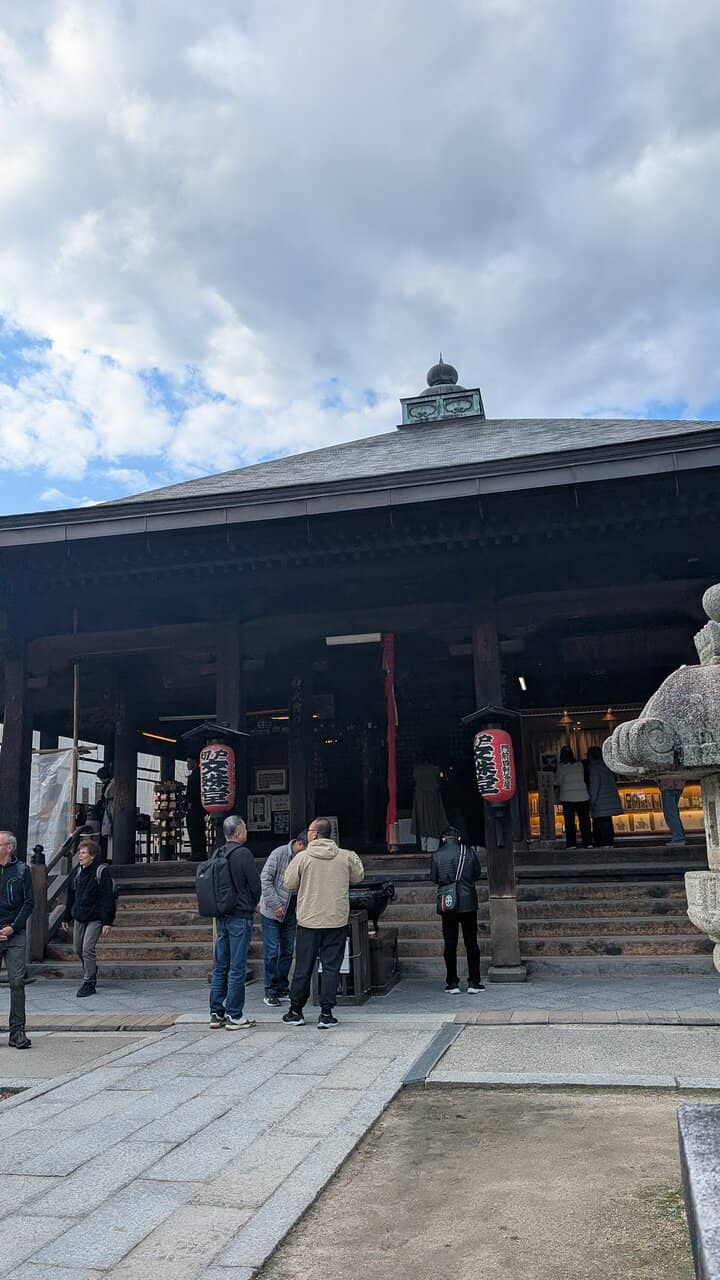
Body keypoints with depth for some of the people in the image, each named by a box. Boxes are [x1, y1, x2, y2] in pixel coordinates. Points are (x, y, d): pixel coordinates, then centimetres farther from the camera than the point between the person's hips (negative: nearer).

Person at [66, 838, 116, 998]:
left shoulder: (102, 871, -11)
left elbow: (108, 898, -13)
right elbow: (71, 896, 17)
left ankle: (89, 983, -1)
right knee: (78, 949, 11)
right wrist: (68, 917, 15)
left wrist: (107, 922, -16)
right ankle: (90, 972, 34)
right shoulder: (78, 872, 9)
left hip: (95, 918, -7)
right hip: (79, 917, 7)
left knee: (88, 949, -12)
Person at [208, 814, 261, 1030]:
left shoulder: (216, 854, 7)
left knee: (220, 966, 12)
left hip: (221, 916, 7)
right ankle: (234, 1016, 2)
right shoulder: (243, 853, -13)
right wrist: (252, 905, 9)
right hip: (240, 916, -7)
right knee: (237, 968, -2)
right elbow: (255, 885, -9)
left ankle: (216, 1013, 17)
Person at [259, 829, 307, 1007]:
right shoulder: (279, 854, -15)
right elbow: (265, 879, -15)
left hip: (291, 913, 5)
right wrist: (276, 905, -18)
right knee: (272, 951, -3)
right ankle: (270, 992, 7)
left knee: (287, 951, 9)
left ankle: (282, 988, 21)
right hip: (271, 912, -5)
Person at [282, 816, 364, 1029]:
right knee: (331, 967, 6)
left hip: (308, 921, -1)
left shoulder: (302, 857, -8)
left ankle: (295, 1012, 21)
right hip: (337, 921, 1)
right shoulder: (346, 856, -2)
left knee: (303, 968, 10)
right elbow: (358, 877, 12)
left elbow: (289, 884, -3)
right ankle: (326, 1014, 6)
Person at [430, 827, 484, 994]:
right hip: (468, 903, 0)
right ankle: (473, 983, 8)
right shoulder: (468, 852, -4)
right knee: (471, 943, 8)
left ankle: (452, 984, 9)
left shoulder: (437, 855, -6)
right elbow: (477, 874, 6)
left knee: (450, 944, 7)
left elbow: (433, 878, 1)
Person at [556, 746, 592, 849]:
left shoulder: (561, 766, -5)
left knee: (570, 821, 0)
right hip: (583, 796, 3)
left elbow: (558, 782, -1)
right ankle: (588, 842, 6)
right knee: (584, 820, 7)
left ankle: (571, 843, -2)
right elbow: (583, 778, 12)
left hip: (568, 797, -3)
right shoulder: (579, 764, 5)